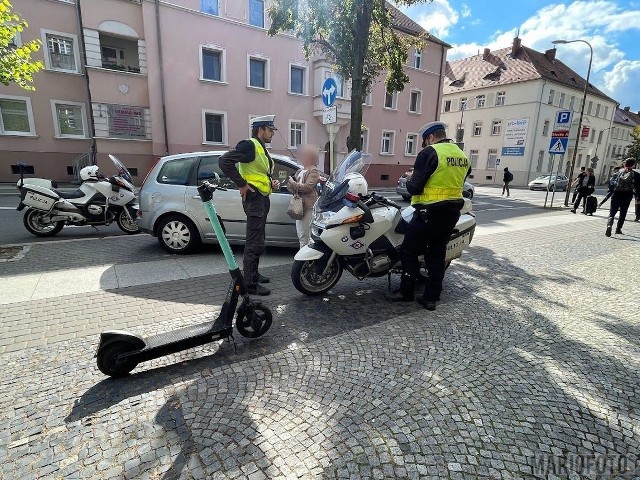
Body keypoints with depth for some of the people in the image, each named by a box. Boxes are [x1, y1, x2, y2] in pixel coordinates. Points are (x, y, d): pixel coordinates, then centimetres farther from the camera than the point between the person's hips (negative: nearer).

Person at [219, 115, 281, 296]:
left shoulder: (261, 149, 19)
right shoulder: (249, 145, -12)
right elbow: (225, 161, -24)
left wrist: (271, 183, 10)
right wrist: (242, 184, -22)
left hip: (263, 198, 11)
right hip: (254, 198, -11)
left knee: (257, 241, 18)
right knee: (254, 243, -9)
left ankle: (253, 274, 30)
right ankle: (250, 283, -3)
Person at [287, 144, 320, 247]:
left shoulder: (313, 171, -4)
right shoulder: (300, 171, 21)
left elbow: (308, 187, -18)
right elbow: (289, 186, 20)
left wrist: (294, 184, -11)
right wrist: (291, 186, -3)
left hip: (309, 206, -9)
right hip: (299, 206, 9)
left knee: (305, 234, -12)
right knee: (301, 234, 14)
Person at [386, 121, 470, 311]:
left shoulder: (430, 153, -12)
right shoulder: (463, 156, 12)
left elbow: (414, 187, -16)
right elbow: (457, 185, 18)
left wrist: (408, 182, 3)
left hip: (430, 213, -8)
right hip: (452, 213, 8)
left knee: (408, 250, 5)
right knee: (437, 253, 13)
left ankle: (406, 291, 13)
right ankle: (431, 297, 18)